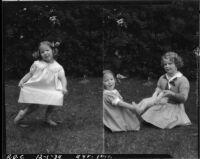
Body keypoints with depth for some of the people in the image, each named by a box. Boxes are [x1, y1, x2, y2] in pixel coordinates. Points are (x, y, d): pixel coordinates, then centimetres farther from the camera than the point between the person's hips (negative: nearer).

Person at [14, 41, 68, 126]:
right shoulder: (37, 64, 3)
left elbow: (62, 78, -3)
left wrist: (64, 87, -20)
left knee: (56, 99, -19)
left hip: (50, 90, 1)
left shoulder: (58, 67, 1)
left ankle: (48, 117, 8)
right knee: (34, 105, -8)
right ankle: (23, 113, 26)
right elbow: (30, 74, 8)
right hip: (36, 89, -1)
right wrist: (22, 81, -6)